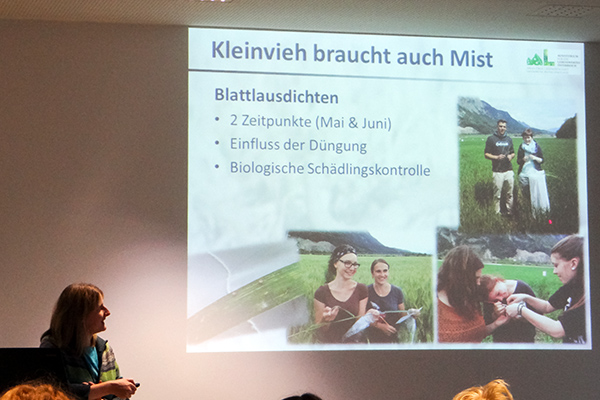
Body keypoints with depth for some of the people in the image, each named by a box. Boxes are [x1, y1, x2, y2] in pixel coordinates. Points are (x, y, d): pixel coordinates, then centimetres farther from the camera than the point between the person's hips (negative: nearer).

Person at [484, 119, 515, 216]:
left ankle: (509, 211, 16)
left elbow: (513, 153, 22)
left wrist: (511, 156, -2)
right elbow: (486, 154, 0)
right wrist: (497, 157, -17)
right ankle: (497, 213, 7)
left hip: (509, 170, 4)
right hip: (497, 171, -4)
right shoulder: (491, 139, 0)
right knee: (497, 194, -1)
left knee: (510, 192, 6)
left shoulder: (508, 139, 14)